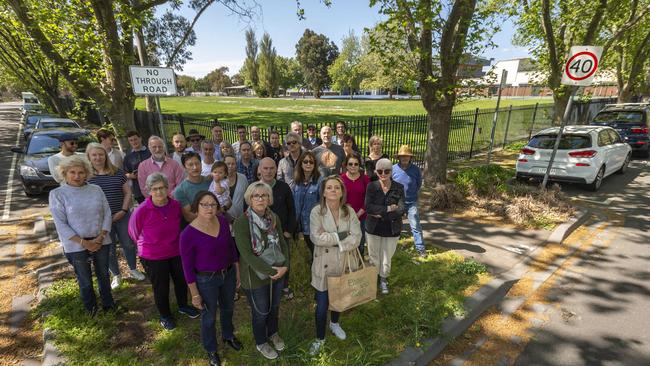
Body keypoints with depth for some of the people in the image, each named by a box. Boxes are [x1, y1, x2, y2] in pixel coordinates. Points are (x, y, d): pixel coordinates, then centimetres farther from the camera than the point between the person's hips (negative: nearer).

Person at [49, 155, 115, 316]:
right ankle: (90, 308, 33)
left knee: (103, 274, 16)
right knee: (85, 280, 10)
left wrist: (100, 237, -11)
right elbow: (61, 224, -10)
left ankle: (108, 303, 37)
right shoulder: (57, 194, -6)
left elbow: (107, 214, 0)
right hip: (76, 245, -2)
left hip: (101, 241, 2)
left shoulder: (96, 190, 1)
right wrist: (83, 242, -15)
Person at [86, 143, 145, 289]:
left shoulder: (117, 173, 1)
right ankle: (116, 275, 29)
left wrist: (123, 210, -7)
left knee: (129, 244, 11)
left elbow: (128, 192, 4)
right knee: (109, 249, 11)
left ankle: (133, 269, 32)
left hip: (122, 216, 1)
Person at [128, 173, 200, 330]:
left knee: (182, 281, 20)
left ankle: (183, 306, 48)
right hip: (153, 257, -3)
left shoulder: (176, 205, -13)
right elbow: (133, 230, -6)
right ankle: (165, 315, 40)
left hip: (176, 252, 4)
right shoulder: (142, 210, -24)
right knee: (161, 287, 13)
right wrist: (150, 245, 5)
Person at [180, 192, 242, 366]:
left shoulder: (223, 221, -12)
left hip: (228, 274, 5)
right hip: (206, 280, -4)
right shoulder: (188, 234, -25)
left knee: (228, 308, 27)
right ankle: (211, 350, 47)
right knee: (209, 317, 19)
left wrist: (237, 271, 8)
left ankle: (228, 336, 57)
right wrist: (195, 294, -9)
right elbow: (187, 267, -15)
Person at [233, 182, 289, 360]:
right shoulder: (241, 222, -22)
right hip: (255, 276, -5)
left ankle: (273, 333, 54)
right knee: (260, 312, 17)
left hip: (278, 273, 5)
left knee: (274, 307, 25)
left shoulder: (274, 218, -5)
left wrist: (284, 266, -12)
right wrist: (270, 271, -23)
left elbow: (283, 243, 2)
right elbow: (246, 254, -24)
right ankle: (261, 342, 45)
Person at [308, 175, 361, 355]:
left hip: (344, 264, 3)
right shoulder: (317, 211, -14)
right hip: (323, 265, -3)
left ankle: (334, 323, 53)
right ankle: (320, 338, 32)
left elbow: (356, 238, -13)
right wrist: (342, 236, -21)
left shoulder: (349, 211, -6)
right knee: (322, 305, 6)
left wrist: (331, 241, -21)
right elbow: (316, 238, -24)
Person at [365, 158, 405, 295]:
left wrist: (380, 214, -20)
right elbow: (368, 207, -17)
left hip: (391, 230, 0)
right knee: (374, 257, 15)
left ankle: (383, 279, 37)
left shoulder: (399, 187, -6)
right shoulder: (371, 186, -6)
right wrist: (388, 209, -23)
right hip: (373, 228, 0)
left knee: (386, 258, 12)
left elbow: (401, 210, -14)